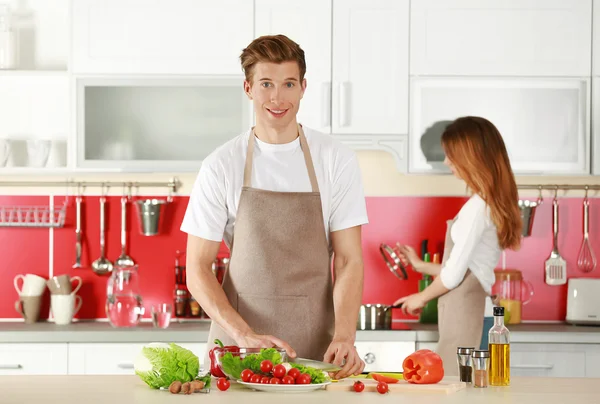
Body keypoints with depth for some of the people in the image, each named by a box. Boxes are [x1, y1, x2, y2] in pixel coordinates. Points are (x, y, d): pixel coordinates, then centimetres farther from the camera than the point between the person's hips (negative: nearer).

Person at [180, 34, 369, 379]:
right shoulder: (221, 166, 0)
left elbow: (349, 261, -2)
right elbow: (197, 270, -2)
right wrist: (245, 335, -15)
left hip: (317, 347, 0)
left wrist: (344, 337, -18)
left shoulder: (337, 160, 1)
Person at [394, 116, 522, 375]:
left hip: (464, 312, -9)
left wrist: (421, 297, 3)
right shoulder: (493, 203, 14)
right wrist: (420, 266, 28)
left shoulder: (478, 207, -14)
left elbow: (454, 274, -13)